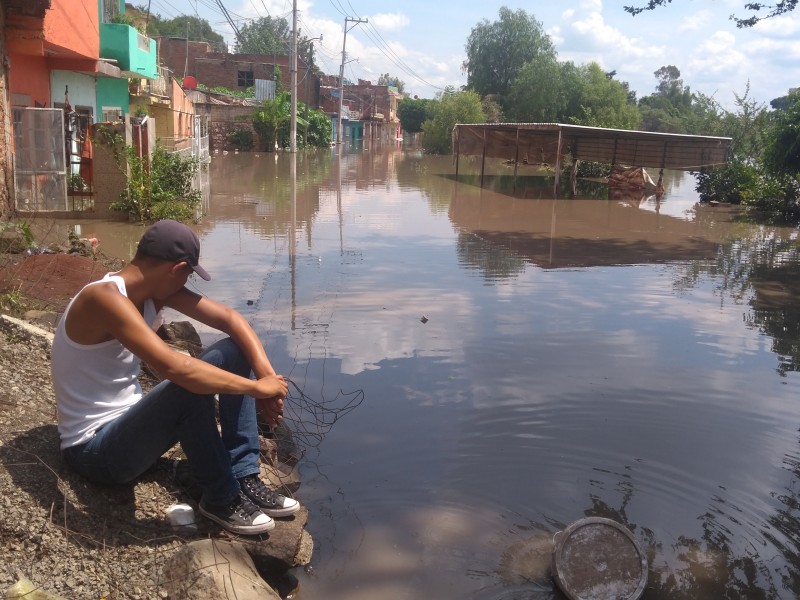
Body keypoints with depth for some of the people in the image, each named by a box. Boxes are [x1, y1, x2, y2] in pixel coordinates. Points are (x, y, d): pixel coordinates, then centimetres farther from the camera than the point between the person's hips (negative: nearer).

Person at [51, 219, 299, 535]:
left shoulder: (154, 290, -1)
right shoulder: (104, 298, -27)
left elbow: (229, 318, -2)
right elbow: (174, 368, -40)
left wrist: (267, 377, -17)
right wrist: (257, 387, -31)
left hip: (131, 421, 9)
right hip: (95, 448, -9)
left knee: (232, 351, -3)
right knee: (191, 386, -35)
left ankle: (244, 479, -5)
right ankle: (221, 499, -13)